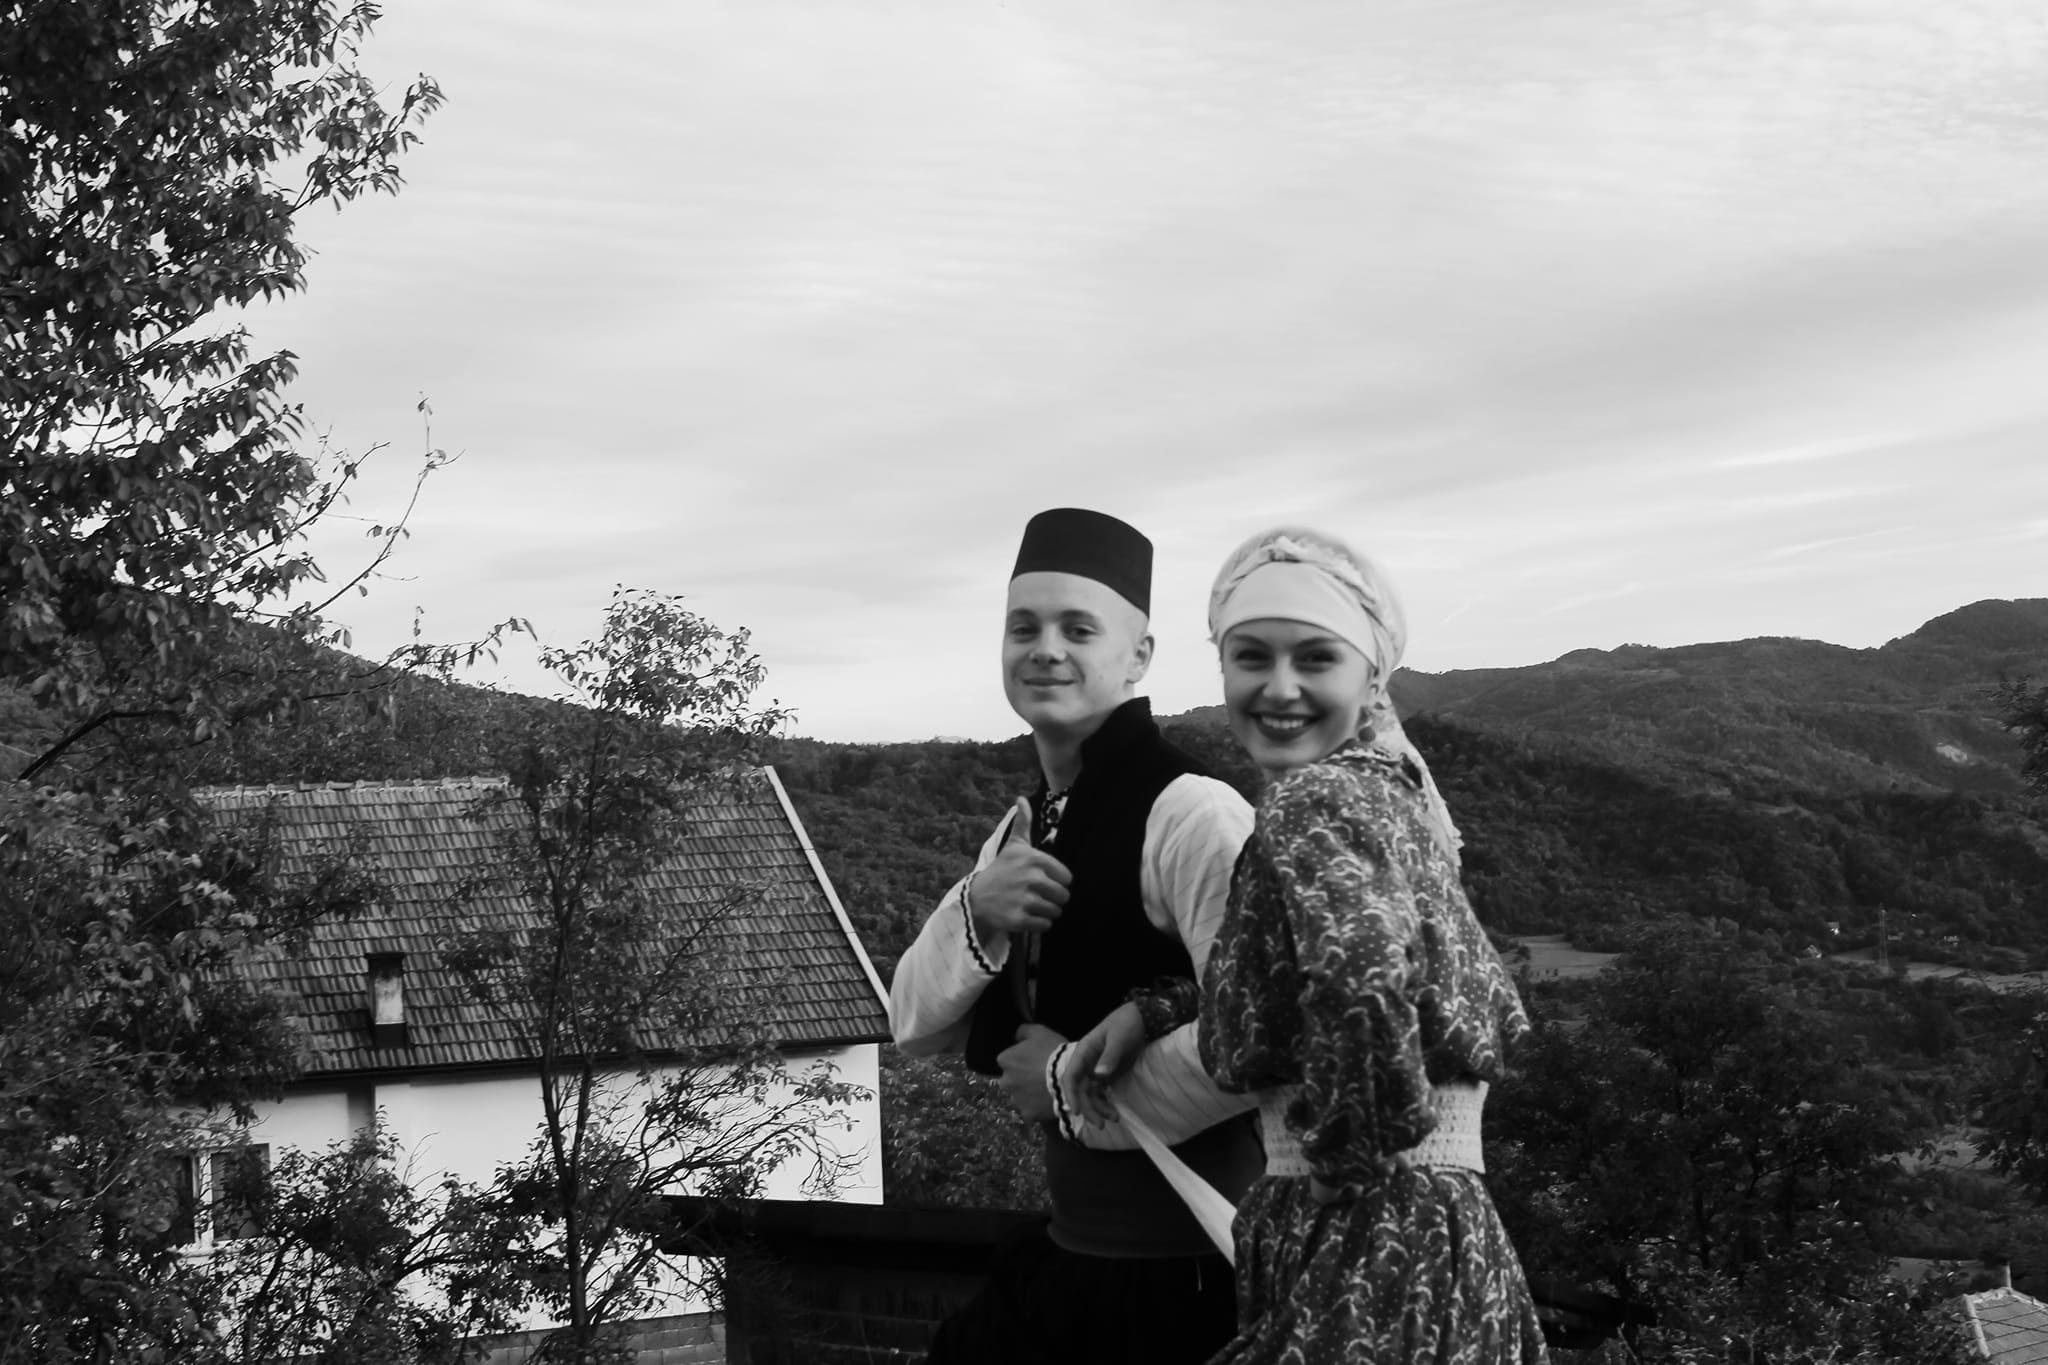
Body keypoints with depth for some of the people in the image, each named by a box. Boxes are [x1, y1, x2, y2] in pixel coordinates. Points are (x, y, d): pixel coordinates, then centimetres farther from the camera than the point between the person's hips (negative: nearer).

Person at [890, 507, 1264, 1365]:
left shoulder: (1190, 815, -19)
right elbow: (914, 1027, 7)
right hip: (1069, 1252, 7)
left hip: (1188, 1271, -7)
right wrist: (974, 915, -12)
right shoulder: (1024, 828, 7)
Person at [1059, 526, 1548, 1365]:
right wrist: (1151, 1010, 14)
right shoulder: (1387, 790, 13)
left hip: (1368, 1257, -9)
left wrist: (1340, 1161, -16)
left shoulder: (1312, 800, -14)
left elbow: (1366, 988, -30)